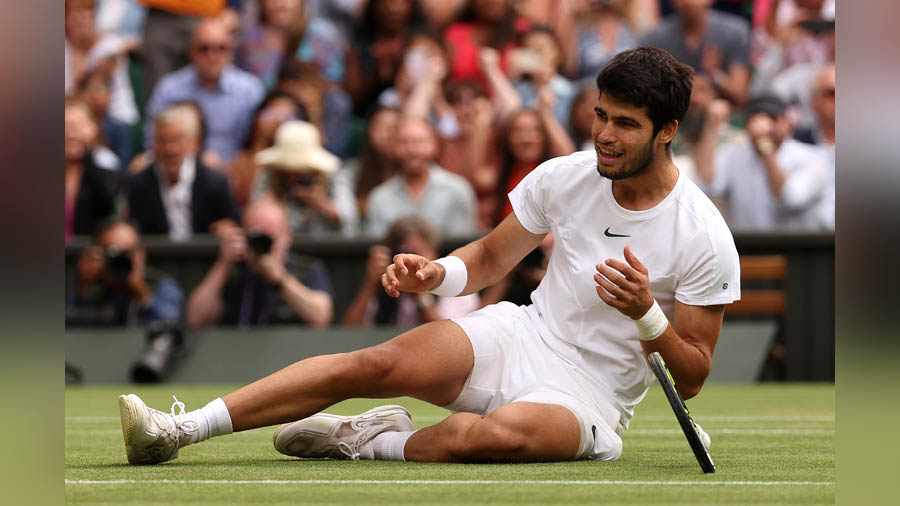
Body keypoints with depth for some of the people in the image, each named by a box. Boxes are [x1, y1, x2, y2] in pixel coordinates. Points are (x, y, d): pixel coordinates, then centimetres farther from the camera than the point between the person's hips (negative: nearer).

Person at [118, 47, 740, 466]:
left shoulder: (703, 237, -13)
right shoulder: (562, 177, 0)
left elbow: (691, 377, -7)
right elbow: (491, 257, 14)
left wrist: (646, 314, -27)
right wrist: (435, 273, -8)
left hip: (590, 394, -4)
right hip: (520, 335, 5)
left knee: (495, 434, -40)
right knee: (374, 364, -22)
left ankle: (370, 444, -14)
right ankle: (180, 429, -25)